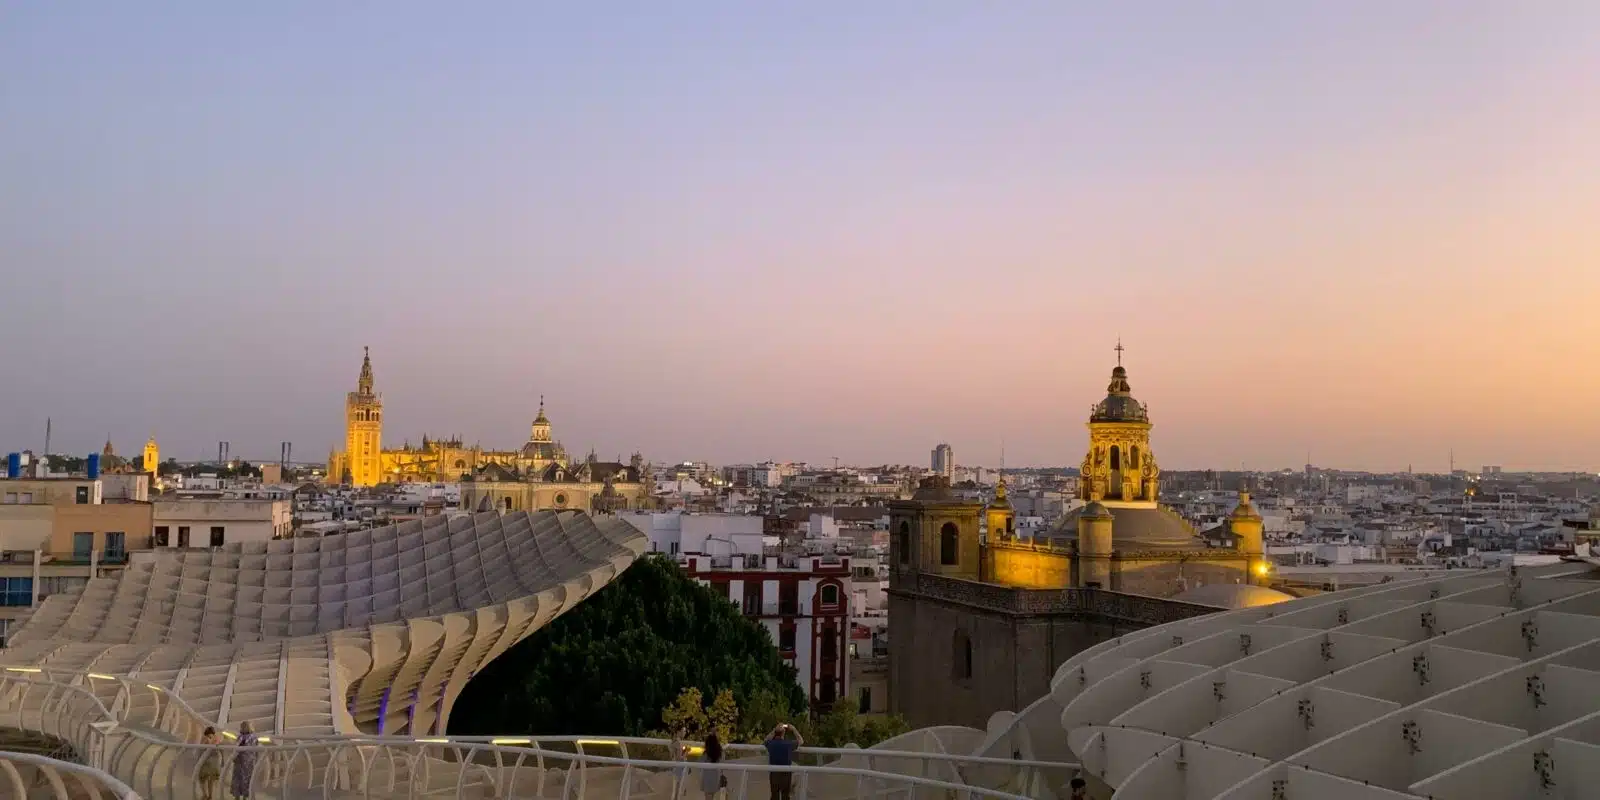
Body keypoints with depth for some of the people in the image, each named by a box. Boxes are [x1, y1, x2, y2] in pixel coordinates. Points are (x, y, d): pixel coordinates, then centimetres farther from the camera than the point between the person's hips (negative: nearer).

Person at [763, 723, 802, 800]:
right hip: (786, 773, -2)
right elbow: (801, 741, 8)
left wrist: (774, 731, 16)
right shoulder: (789, 744, -9)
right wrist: (794, 729, 13)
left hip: (774, 773, 2)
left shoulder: (770, 743, -5)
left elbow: (765, 741, 21)